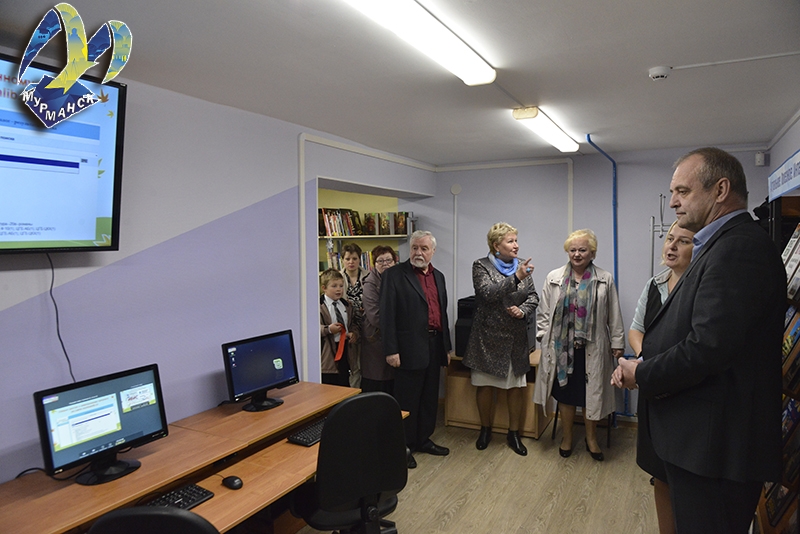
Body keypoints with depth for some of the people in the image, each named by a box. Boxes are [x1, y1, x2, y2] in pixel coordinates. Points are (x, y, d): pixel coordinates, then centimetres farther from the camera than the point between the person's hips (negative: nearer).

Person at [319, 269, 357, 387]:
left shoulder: (347, 305, 13)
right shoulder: (319, 306, -9)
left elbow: (353, 324, 17)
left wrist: (354, 334, -3)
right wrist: (328, 329, -26)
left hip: (345, 349, 6)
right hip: (327, 353, -6)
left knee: (345, 385, 15)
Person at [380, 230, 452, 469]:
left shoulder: (438, 276, 13)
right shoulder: (395, 275, -8)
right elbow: (387, 315, -12)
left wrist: (446, 346, 16)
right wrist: (391, 350, -16)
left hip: (434, 346, 7)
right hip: (410, 348, -6)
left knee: (430, 398, 16)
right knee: (407, 400, 5)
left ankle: (423, 440, 32)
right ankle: (404, 446, 20)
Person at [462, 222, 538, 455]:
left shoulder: (522, 266, 5)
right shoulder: (481, 266, -7)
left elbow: (533, 297, 7)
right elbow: (488, 293, -22)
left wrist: (523, 310, -13)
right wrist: (515, 278, -29)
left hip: (516, 338, 3)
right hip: (488, 337, -3)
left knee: (516, 386, 9)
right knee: (485, 386, 9)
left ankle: (513, 433, 25)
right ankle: (485, 429, 29)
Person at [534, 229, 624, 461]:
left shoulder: (605, 280, 0)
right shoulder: (554, 278, 2)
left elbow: (614, 315, 3)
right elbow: (544, 312, 5)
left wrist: (617, 343, 3)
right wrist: (543, 337, -1)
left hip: (591, 348, 0)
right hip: (562, 347, 1)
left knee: (591, 394, 10)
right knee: (565, 393, 11)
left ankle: (591, 438, 30)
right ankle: (567, 437, 30)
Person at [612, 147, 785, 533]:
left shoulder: (739, 247, -20)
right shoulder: (724, 245, 13)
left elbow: (708, 348, -28)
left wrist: (642, 375, -12)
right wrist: (639, 365, -1)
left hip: (715, 447, -10)